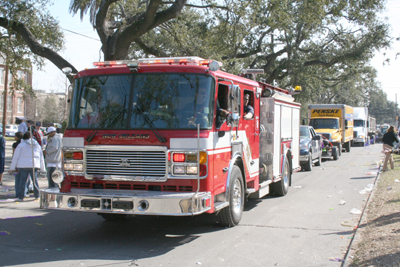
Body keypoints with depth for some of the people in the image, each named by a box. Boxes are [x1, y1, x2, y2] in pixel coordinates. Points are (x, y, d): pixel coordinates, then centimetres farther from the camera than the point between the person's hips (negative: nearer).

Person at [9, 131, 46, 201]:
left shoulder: (21, 145, 3)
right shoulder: (37, 145, 16)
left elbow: (15, 157, 1)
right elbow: (41, 158, 19)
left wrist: (12, 168, 5)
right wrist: (42, 169, 24)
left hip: (23, 165, -3)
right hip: (35, 165, 3)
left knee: (22, 180, 2)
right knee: (35, 180, 11)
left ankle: (20, 197, 4)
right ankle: (37, 195, 16)